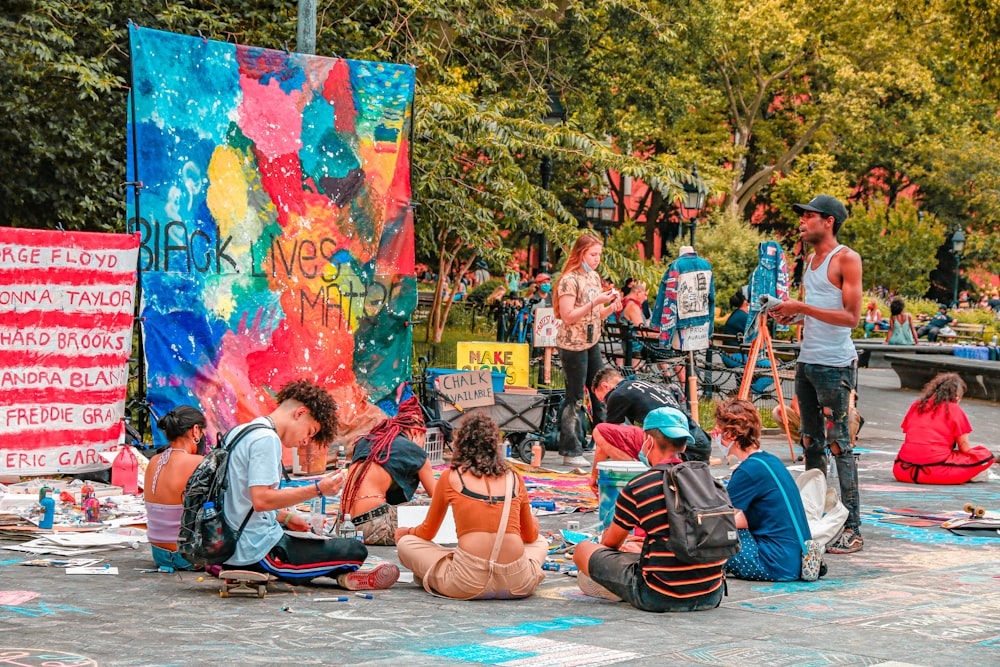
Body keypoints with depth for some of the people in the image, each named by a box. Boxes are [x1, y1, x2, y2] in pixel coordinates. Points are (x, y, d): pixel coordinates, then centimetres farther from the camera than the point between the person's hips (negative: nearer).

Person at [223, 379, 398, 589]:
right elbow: (261, 500, -25)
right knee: (356, 551, -10)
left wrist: (285, 517, 17)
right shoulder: (266, 439, -15)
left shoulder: (238, 432, 14)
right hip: (257, 551, -10)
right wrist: (317, 490, -20)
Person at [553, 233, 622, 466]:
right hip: (573, 345, -8)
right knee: (575, 399, -3)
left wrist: (611, 307, -4)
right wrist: (595, 302, -24)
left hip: (592, 343, 8)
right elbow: (568, 317, -19)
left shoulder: (594, 278, 11)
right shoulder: (570, 280, -14)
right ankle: (571, 452, 3)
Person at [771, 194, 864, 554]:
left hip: (835, 365, -9)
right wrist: (792, 315, 8)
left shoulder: (846, 259, -9)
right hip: (806, 362, 9)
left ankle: (852, 529, -6)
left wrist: (803, 308, -18)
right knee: (811, 444, 11)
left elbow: (851, 317, -16)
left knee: (840, 446, -8)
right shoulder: (811, 259, 16)